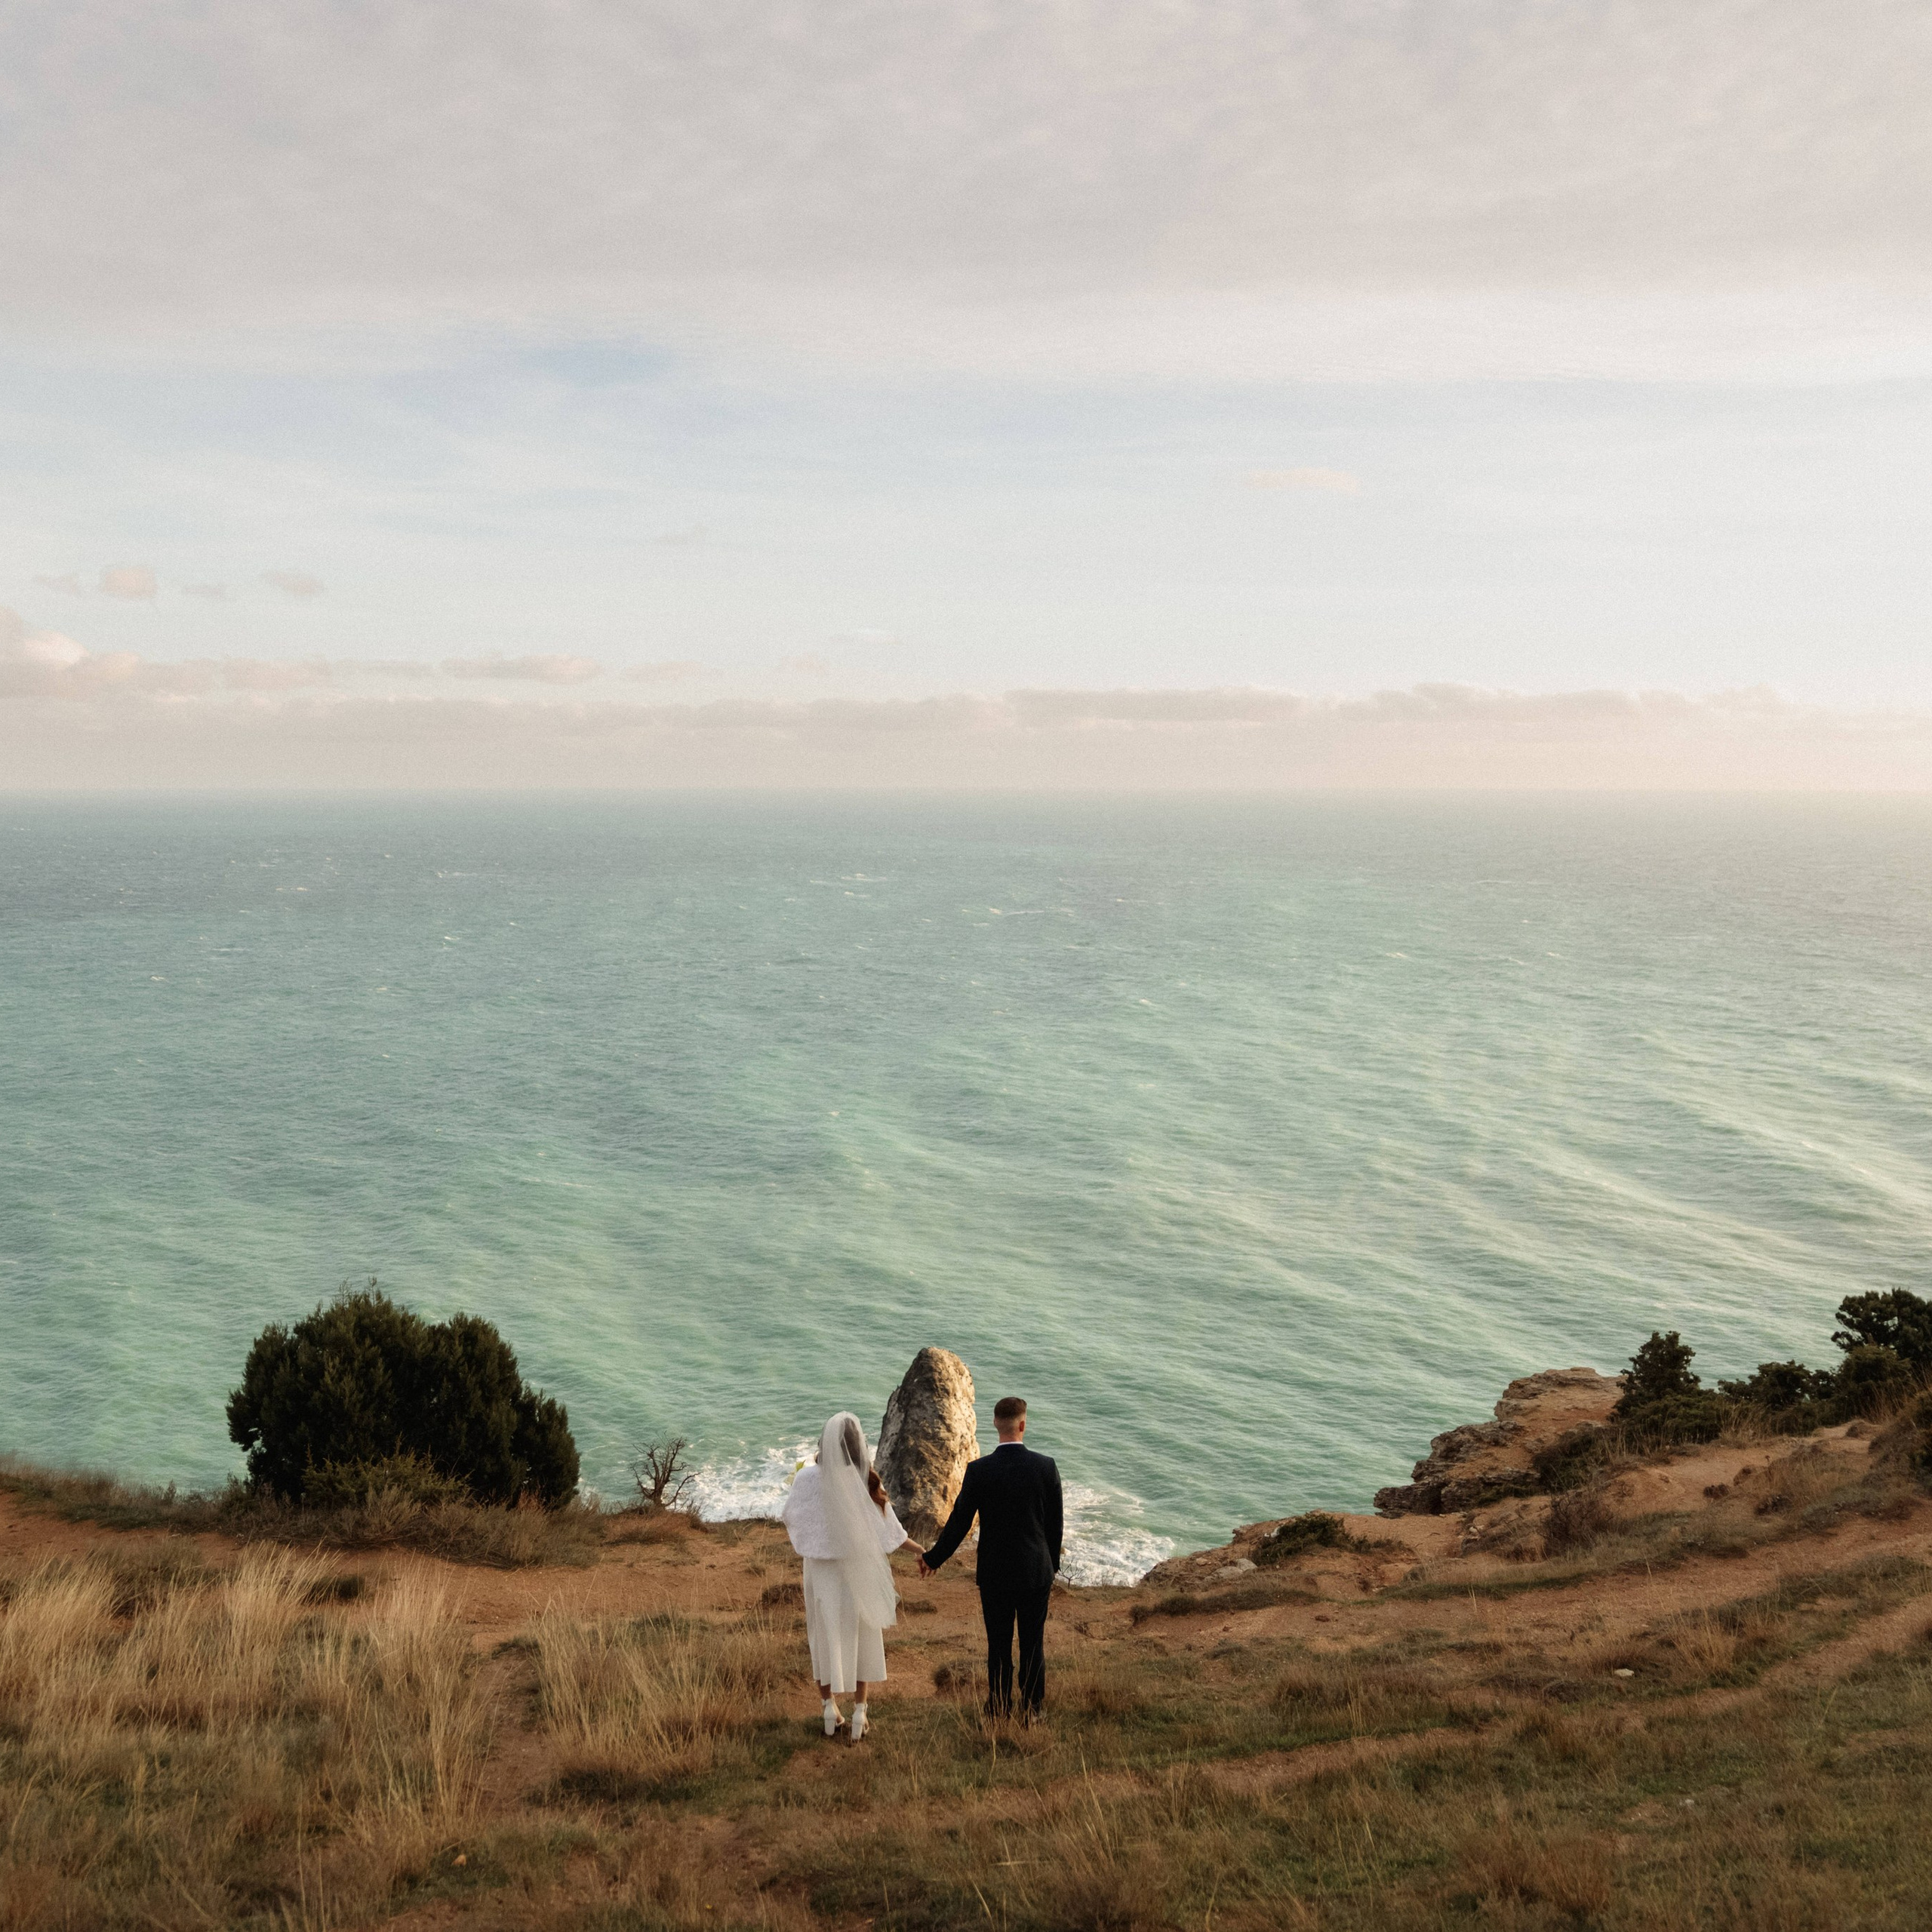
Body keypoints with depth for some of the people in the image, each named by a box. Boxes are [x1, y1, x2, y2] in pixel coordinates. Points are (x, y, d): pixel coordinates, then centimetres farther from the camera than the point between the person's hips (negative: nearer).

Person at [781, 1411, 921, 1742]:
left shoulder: (809, 1478, -16)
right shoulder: (868, 1482, -16)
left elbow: (790, 1523, -3)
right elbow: (890, 1532, -9)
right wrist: (921, 1550, 6)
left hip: (822, 1571, 0)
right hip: (860, 1574, 0)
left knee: (826, 1638, 15)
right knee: (861, 1639, 15)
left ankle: (830, 1709, 19)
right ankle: (859, 1713, 19)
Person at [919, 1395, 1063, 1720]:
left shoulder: (978, 1471, -13)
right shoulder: (1046, 1467, -9)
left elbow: (959, 1523, -7)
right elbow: (1055, 1524, 0)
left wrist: (933, 1559, 8)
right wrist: (1052, 1566, 14)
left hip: (995, 1574, -1)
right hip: (1036, 1572, 1)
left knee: (999, 1648, 10)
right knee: (1033, 1646, 11)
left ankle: (999, 1715, 16)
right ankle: (1030, 1714, 18)